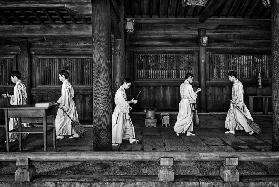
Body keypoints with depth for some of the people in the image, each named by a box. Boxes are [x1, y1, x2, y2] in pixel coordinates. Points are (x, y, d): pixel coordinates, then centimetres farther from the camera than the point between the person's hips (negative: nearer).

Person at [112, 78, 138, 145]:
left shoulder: (123, 90, 11)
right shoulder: (120, 91, -19)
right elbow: (123, 102, -23)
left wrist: (128, 106, 8)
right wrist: (132, 101, -14)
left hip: (124, 111, 10)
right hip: (119, 111, -10)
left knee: (128, 125, 14)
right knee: (118, 127, -1)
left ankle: (131, 139, 25)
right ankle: (114, 141, 11)